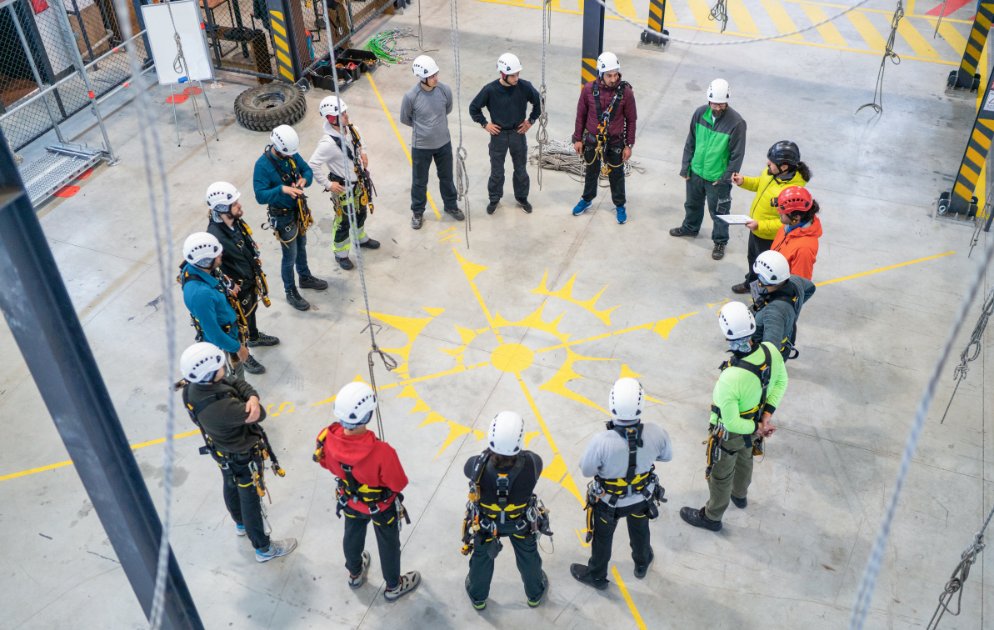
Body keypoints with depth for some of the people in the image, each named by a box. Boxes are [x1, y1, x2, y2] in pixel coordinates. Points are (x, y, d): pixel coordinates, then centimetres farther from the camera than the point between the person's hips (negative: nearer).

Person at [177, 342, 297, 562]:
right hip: (242, 457, -8)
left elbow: (238, 385, -18)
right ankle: (264, 549, 40)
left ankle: (241, 524, 63)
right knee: (250, 501, 16)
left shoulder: (192, 387, -21)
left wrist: (252, 397, -38)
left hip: (223, 451, 8)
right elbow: (260, 414, -35)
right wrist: (253, 406, -15)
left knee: (231, 488, 33)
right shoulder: (220, 407, -46)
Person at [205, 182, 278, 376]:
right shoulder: (215, 236, -38)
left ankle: (254, 337, 60)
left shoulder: (237, 222, -12)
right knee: (241, 321, 16)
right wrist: (231, 289, -21)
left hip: (251, 278, 8)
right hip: (237, 288, -8)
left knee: (252, 309, 32)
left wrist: (257, 269, 16)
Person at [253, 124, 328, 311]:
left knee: (301, 246, 27)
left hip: (299, 210, 6)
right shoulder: (263, 165, -28)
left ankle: (305, 278, 50)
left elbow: (307, 170, 2)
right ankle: (290, 292, 28)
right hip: (283, 216, -6)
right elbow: (260, 196, -32)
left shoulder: (292, 154, -10)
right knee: (290, 256, 8)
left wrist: (304, 179, -22)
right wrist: (282, 189, -46)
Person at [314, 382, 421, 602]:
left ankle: (355, 574, 63)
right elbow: (399, 484, -27)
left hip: (350, 500, 4)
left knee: (352, 536, 33)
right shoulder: (382, 453, -46)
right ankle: (393, 586, 53)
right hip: (381, 507, -4)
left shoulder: (327, 439, -33)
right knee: (388, 544, 26)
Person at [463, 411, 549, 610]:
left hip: (486, 521, 0)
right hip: (521, 522, 0)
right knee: (528, 556, 31)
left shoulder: (477, 465, -42)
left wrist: (491, 453, -4)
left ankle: (478, 596, 59)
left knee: (482, 557, 31)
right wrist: (517, 453, -3)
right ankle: (535, 593, 60)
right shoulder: (533, 463, -42)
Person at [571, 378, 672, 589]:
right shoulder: (656, 433, -32)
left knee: (602, 537, 28)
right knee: (640, 530, 34)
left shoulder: (601, 442, -41)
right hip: (642, 497, 2)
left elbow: (586, 470, -22)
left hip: (608, 502, -2)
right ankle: (642, 563, 63)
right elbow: (666, 455, -9)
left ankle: (597, 576, 54)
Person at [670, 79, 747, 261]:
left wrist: (726, 178, -12)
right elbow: (690, 142, 4)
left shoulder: (736, 122, -22)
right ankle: (690, 228, 53)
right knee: (693, 203, 26)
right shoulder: (700, 113, -8)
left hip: (718, 177, -5)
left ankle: (720, 242, 34)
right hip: (696, 172, 5)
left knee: (718, 212, 12)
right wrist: (686, 166, 5)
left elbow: (737, 154, -14)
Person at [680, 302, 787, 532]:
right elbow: (781, 382, -6)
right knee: (744, 459, 36)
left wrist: (756, 428, -16)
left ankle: (711, 517, 48)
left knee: (720, 474, 21)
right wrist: (767, 414, -8)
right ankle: (740, 495, 65)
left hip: (730, 433, -6)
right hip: (755, 419, 6)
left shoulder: (730, 379, -45)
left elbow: (730, 422, -33)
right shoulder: (771, 351, -25)